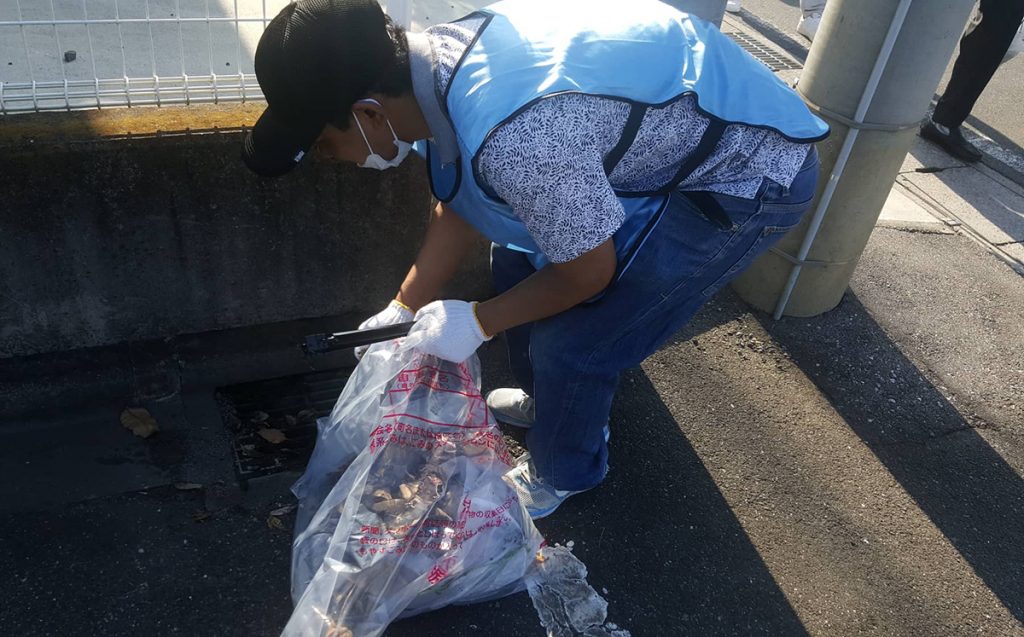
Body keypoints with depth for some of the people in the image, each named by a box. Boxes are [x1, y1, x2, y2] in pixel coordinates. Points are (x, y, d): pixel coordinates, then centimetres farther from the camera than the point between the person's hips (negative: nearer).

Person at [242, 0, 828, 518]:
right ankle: (544, 400, 40)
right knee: (516, 262, 14)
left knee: (569, 344, -6)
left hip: (748, 177, -8)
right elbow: (460, 208, 5)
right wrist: (403, 311, 7)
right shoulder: (439, 58, -10)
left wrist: (477, 323, -9)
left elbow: (588, 273, -22)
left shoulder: (514, 139, -39)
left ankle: (563, 475, 26)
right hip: (672, 118, 9)